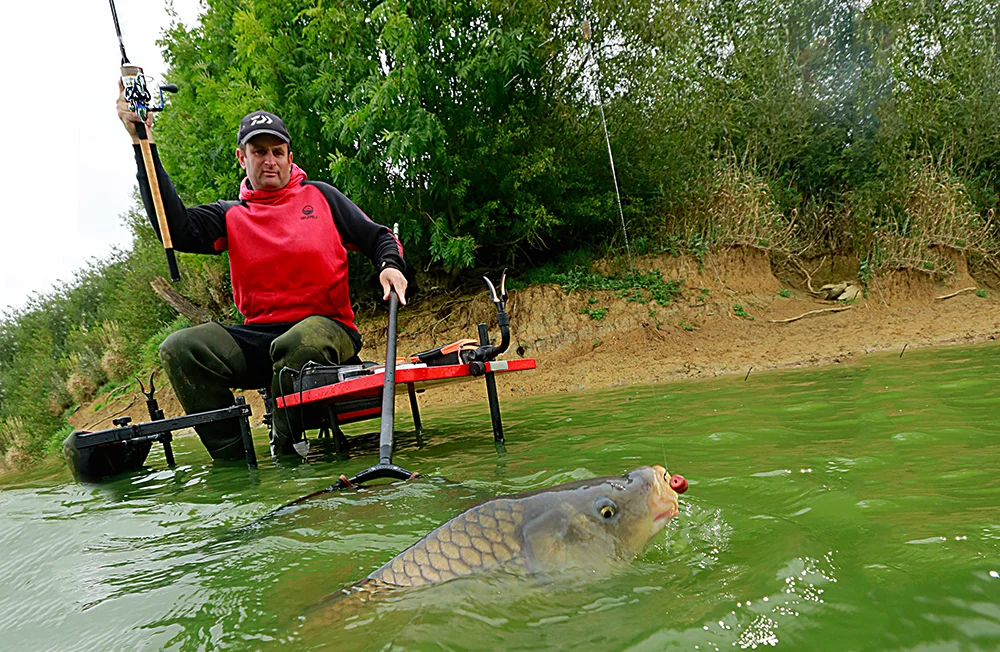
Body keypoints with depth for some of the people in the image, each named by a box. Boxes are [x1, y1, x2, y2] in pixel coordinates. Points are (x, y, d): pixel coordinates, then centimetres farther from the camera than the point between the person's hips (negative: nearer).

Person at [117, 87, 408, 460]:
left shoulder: (320, 196, 14)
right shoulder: (231, 217, 15)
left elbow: (379, 238, 15)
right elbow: (176, 229, -5)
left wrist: (390, 266, -9)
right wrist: (142, 143, -6)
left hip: (327, 327, -3)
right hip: (259, 337, 3)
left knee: (298, 344, -38)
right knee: (180, 349, -18)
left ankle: (285, 451, -14)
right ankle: (233, 460, -12)